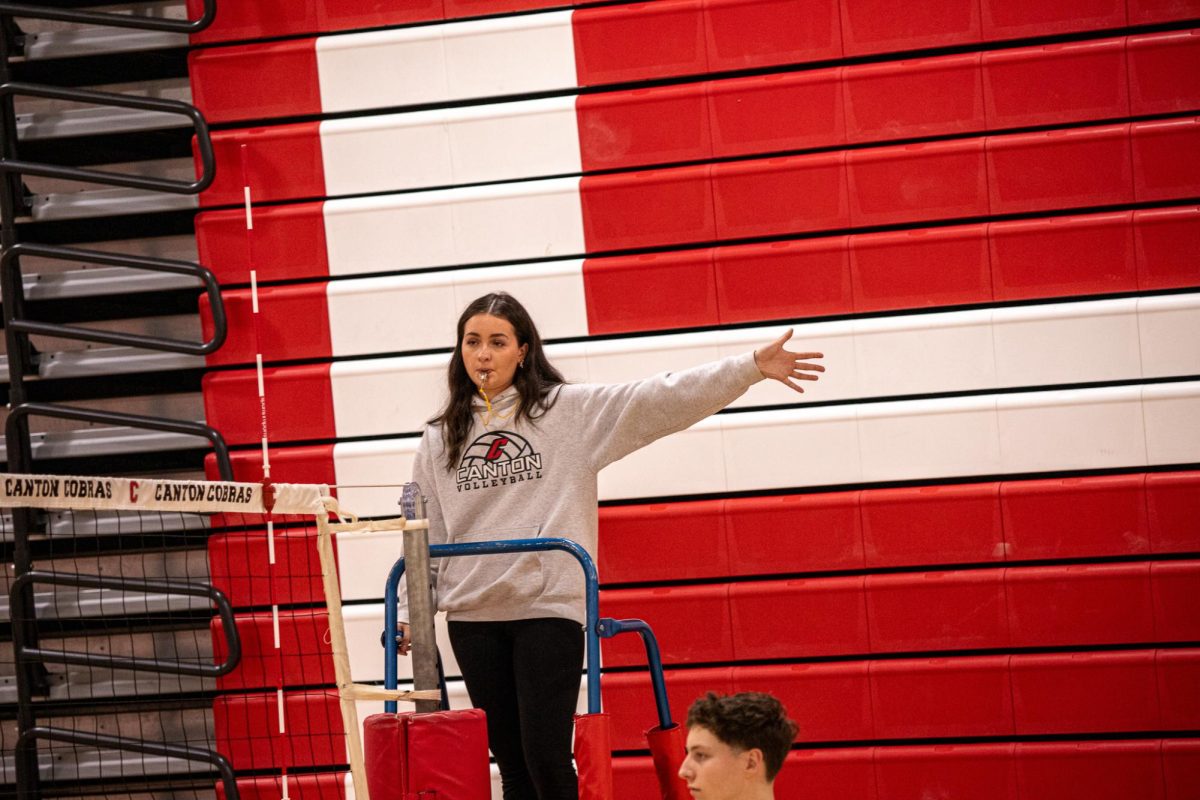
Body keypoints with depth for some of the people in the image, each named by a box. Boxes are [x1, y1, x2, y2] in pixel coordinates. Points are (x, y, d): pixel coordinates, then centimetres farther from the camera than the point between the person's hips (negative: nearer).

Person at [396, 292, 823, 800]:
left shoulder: (571, 410, 2)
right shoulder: (440, 440, 10)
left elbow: (659, 399, -5)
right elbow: (424, 538, 13)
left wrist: (751, 368, -14)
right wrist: (409, 614, 4)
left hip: (549, 608, -3)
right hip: (471, 616, 3)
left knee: (547, 759, -8)